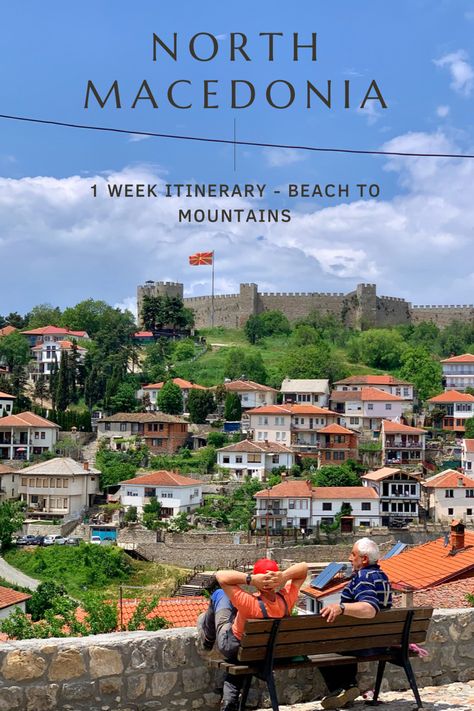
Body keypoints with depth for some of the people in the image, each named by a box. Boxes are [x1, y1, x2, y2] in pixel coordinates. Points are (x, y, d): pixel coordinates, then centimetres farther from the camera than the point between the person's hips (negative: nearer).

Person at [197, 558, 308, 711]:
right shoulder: (286, 599, -28)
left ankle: (206, 641, 38)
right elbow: (303, 567, -16)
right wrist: (285, 576, -34)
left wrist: (250, 579, -45)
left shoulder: (251, 604, -40)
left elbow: (221, 576, -38)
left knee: (219, 594, 15)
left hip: (231, 647, -4)